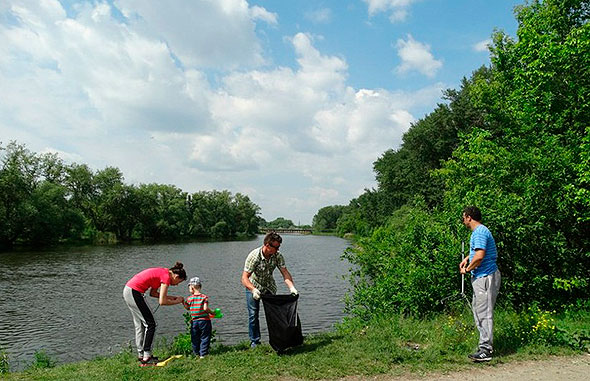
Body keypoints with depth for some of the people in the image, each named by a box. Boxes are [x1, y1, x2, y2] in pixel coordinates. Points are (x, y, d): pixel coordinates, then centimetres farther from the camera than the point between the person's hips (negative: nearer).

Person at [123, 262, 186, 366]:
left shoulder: (162, 272, 14)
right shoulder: (166, 276, -13)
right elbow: (162, 302, -16)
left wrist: (171, 297, 14)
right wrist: (177, 301, -1)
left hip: (127, 290, 10)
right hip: (134, 293, -10)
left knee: (140, 325, 17)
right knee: (150, 324, -3)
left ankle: (141, 355, 24)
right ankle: (146, 358, -1)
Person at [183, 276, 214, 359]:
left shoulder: (189, 298, -2)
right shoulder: (204, 297, -9)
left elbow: (186, 307, 12)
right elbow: (205, 308, -18)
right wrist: (212, 313, -2)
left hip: (194, 322, 2)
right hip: (204, 321, -2)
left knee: (195, 339, 15)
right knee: (204, 338, 6)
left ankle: (196, 353, 22)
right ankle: (203, 354, 4)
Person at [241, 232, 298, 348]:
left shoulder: (277, 256, -19)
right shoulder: (254, 256, -32)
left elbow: (285, 272, -20)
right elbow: (244, 278, -33)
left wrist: (292, 287, -36)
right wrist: (253, 290, -50)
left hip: (269, 286, 4)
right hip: (253, 286, -3)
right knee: (253, 315, -2)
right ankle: (254, 341, 13)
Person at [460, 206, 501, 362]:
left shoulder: (479, 232, -18)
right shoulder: (479, 231, 17)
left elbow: (479, 256, -27)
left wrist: (467, 269, -12)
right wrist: (467, 258, 20)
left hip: (485, 277, -11)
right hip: (480, 277, 11)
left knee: (484, 313, -7)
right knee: (477, 310, 16)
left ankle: (485, 350, -2)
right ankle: (486, 344, 25)